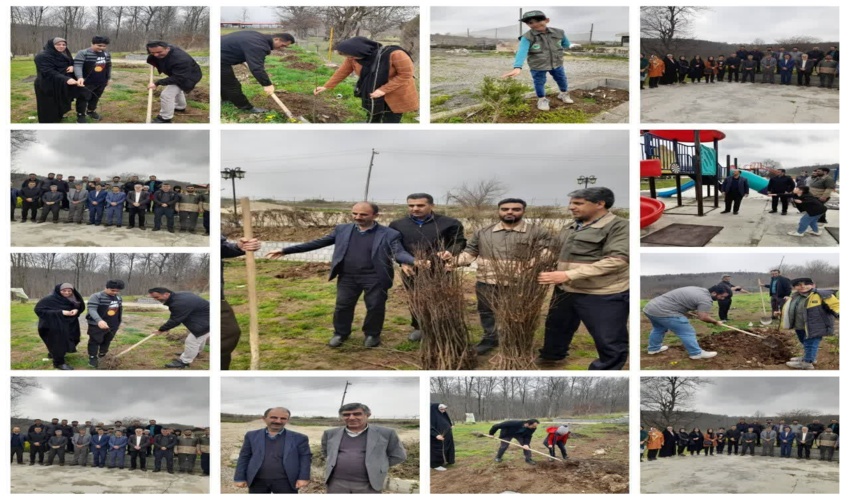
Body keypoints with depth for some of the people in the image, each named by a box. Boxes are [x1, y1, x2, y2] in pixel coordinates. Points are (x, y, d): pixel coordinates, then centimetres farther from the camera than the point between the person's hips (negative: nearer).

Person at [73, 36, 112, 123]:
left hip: (101, 82, 6)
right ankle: (81, 114, 15)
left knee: (95, 97, 18)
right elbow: (77, 65, -25)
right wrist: (80, 77, -39)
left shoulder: (107, 55, 8)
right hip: (87, 82, -6)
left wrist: (108, 78, 24)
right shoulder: (83, 53, -14)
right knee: (83, 98, 2)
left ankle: (91, 111, 37)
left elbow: (108, 67, 21)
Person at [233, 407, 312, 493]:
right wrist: (240, 478, 2)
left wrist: (304, 478, -10)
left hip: (285, 481, -2)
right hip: (258, 481, 2)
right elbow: (244, 457, 8)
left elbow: (305, 457, 1)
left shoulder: (298, 438, 3)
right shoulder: (252, 436, 8)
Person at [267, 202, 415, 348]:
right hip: (347, 277, 3)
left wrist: (414, 262, -43)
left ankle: (372, 334, 29)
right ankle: (340, 333, 31)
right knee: (342, 306, 9)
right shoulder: (342, 230, 4)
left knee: (375, 307, 6)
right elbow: (318, 242, 7)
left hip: (374, 278, -3)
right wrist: (286, 251, 4)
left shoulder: (389, 234, -8)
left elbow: (399, 252, -18)